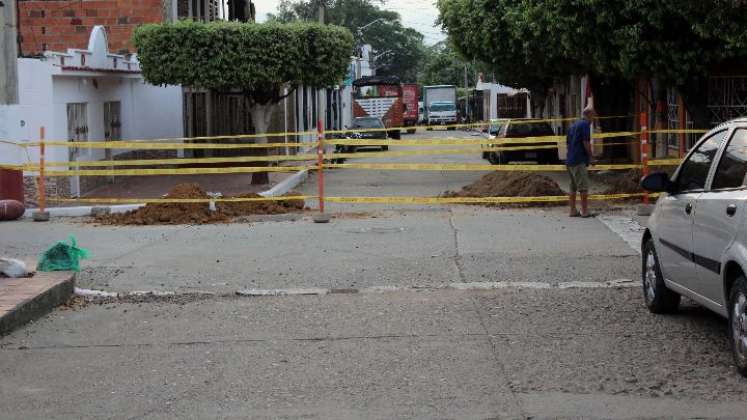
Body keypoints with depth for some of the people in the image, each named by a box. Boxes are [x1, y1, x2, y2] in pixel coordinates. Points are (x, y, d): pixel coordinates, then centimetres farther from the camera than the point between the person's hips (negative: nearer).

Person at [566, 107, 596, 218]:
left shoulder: (574, 125, 19)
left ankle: (573, 211, 11)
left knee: (573, 187, 11)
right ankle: (585, 211, -6)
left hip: (570, 160, 9)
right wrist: (590, 157, -4)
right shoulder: (585, 124, -8)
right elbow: (586, 143, -15)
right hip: (579, 161, -9)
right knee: (583, 187, -6)